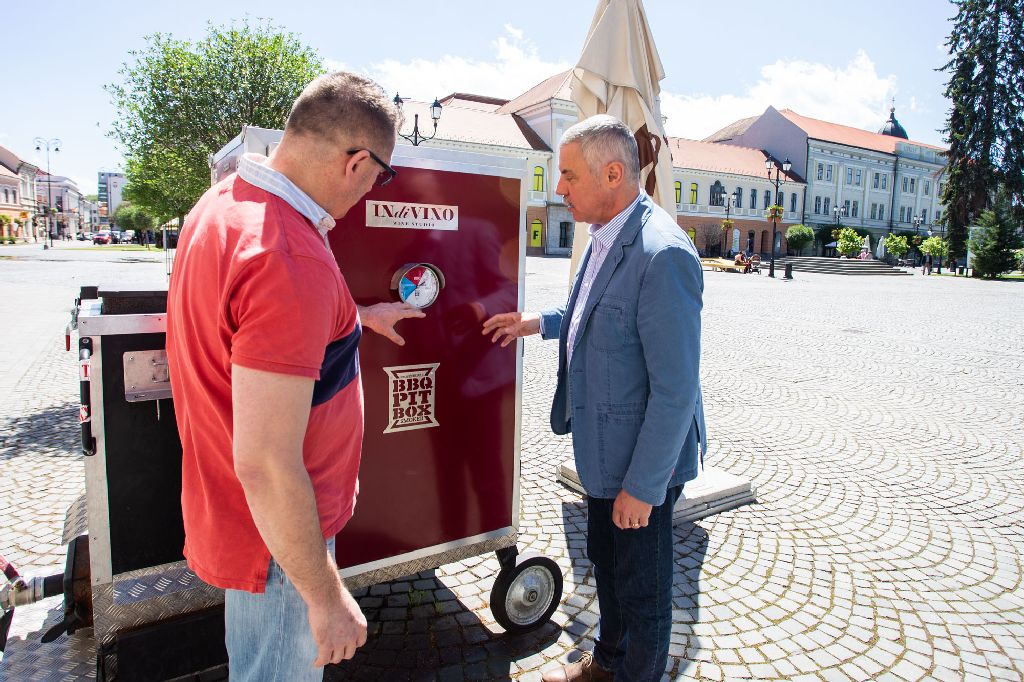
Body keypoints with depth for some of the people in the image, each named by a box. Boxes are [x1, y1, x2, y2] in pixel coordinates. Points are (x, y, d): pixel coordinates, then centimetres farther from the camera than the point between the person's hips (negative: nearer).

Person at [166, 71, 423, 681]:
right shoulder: (291, 259, -33)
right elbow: (265, 466, -32)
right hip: (278, 537, -9)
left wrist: (360, 316, 29)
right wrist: (326, 595, -20)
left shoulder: (222, 203, -1)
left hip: (227, 509, 9)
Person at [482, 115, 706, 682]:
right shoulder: (605, 236, 3)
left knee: (642, 588, 14)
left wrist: (642, 486, -21)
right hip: (602, 446, 10)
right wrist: (537, 323, 10)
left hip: (643, 462, -9)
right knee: (605, 561, 28)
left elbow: (676, 389, -26)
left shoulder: (663, 255, -27)